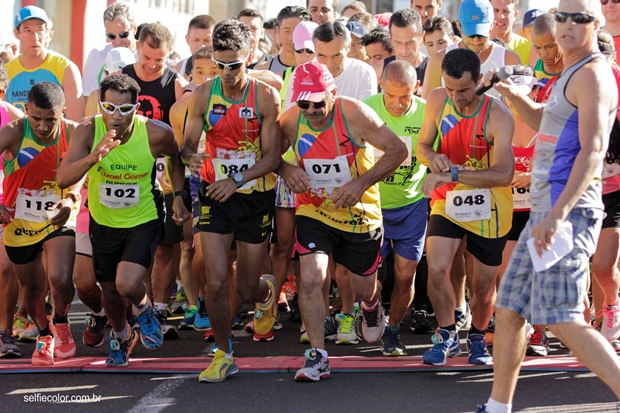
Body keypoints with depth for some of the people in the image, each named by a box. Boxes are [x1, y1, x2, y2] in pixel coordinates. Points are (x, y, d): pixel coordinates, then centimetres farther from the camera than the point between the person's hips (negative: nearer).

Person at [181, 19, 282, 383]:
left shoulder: (266, 96, -10)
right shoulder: (204, 94, -4)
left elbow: (273, 155, -11)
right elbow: (189, 142, 0)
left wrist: (237, 180, -25)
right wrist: (191, 156, -25)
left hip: (256, 198, -1)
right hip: (215, 195, 1)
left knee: (247, 288, 6)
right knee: (216, 281, -11)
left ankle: (267, 294, 46)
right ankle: (223, 356, 8)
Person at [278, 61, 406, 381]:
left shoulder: (354, 114, -21)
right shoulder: (291, 121, -14)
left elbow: (398, 149, -16)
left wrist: (362, 183, -26)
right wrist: (285, 170, -18)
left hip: (360, 213, -1)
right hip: (314, 212, 1)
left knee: (364, 289, 15)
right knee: (310, 280, -20)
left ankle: (372, 307, 55)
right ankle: (317, 357, -9)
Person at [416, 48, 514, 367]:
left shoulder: (498, 116, -23)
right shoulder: (437, 100, -9)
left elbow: (503, 174, -33)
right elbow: (422, 146, 5)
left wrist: (453, 174, -41)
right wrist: (433, 157, -19)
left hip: (488, 208, -2)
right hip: (447, 200, 2)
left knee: (483, 286, 8)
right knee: (437, 270, -16)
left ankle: (477, 338, 38)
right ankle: (447, 337, 8)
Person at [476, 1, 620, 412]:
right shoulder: (571, 74, 19)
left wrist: (558, 213, -31)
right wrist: (512, 93, 20)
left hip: (569, 208, -10)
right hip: (546, 207, 10)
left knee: (564, 320, -16)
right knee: (508, 310, 14)